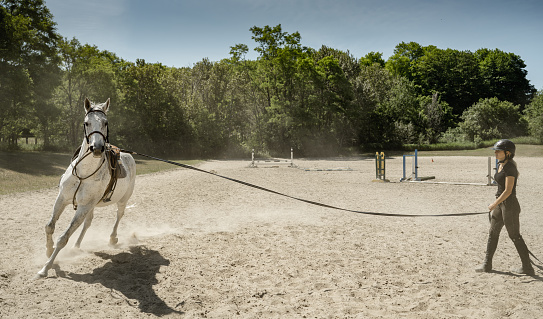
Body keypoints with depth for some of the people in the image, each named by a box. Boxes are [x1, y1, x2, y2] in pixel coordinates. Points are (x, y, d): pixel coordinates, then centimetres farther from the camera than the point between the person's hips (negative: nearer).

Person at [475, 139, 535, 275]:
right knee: (493, 233, 12)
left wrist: (494, 204, -16)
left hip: (509, 205, -9)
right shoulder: (500, 166, 9)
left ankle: (527, 268, 14)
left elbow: (508, 191, -21)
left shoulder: (510, 167, -19)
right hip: (500, 204, 9)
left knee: (515, 236, 1)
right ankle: (487, 264, 20)